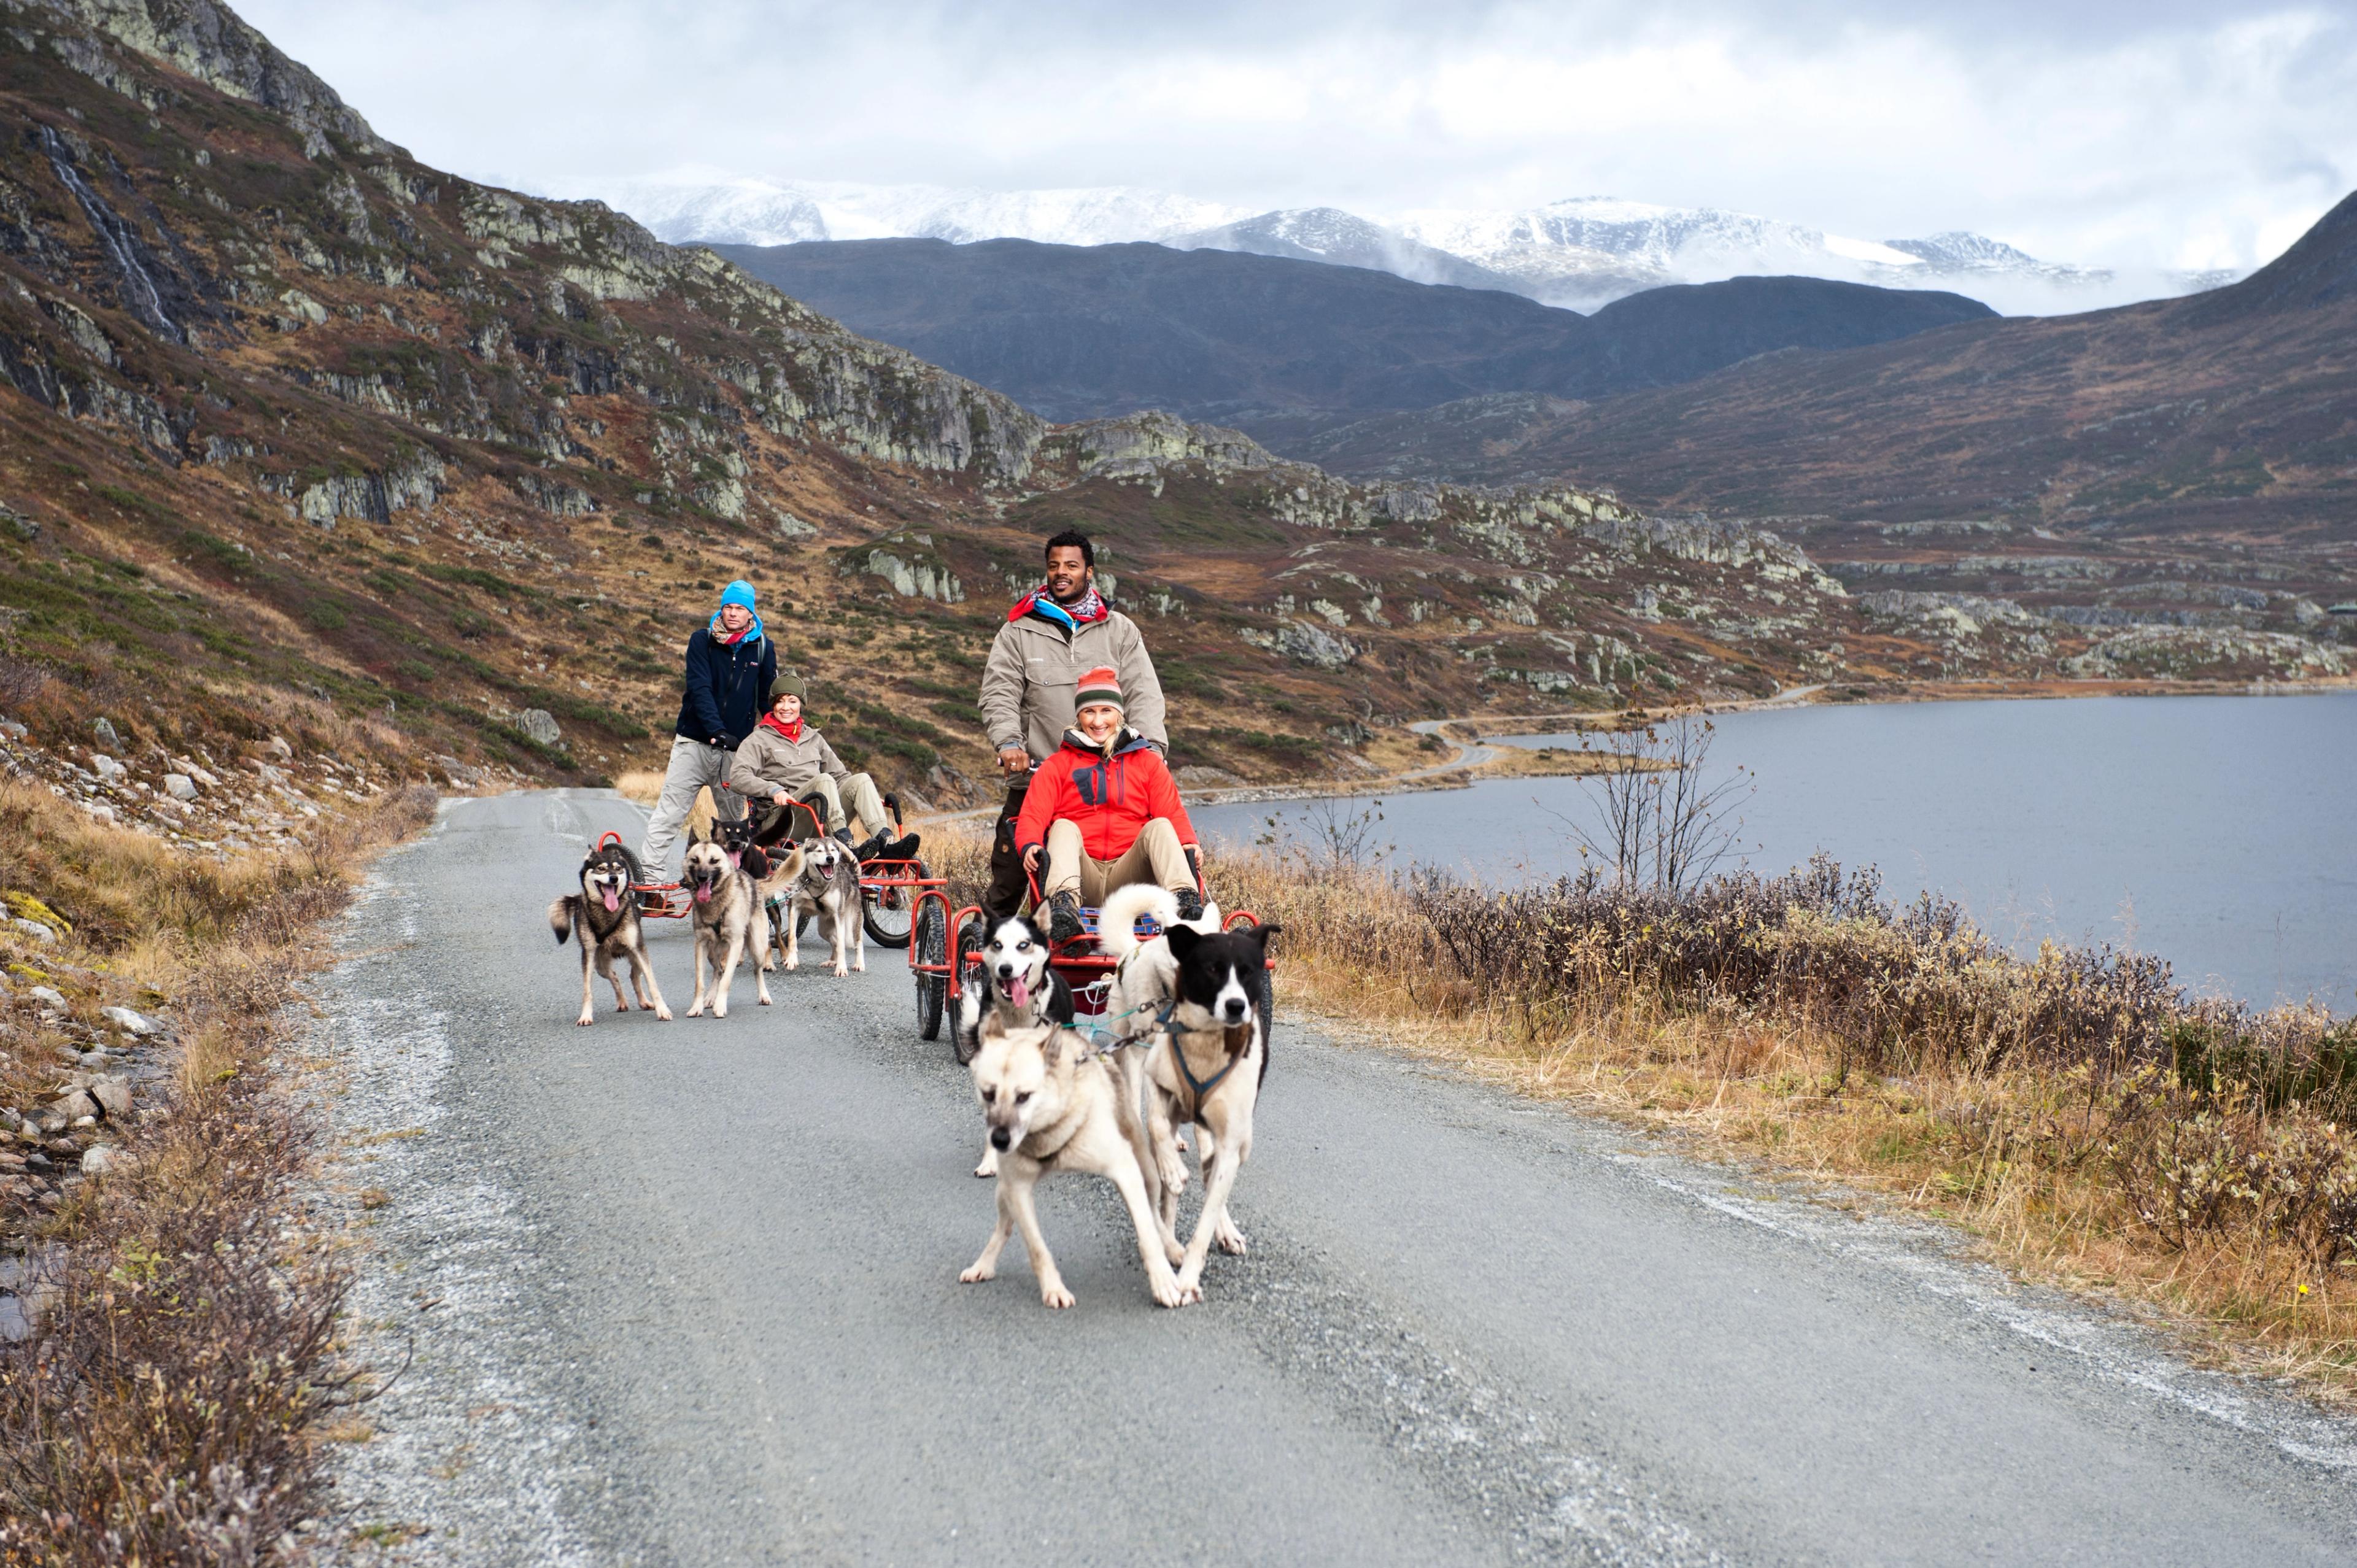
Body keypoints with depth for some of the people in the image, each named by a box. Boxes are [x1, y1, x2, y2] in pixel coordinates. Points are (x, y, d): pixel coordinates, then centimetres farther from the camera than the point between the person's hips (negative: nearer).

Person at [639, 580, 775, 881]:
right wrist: (716, 730, -25)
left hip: (736, 748, 2)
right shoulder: (703, 640, -1)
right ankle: (649, 878, -9)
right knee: (669, 813, -7)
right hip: (694, 742, -2)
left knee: (735, 818, 7)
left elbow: (768, 698, 12)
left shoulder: (763, 647, 4)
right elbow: (700, 688, -12)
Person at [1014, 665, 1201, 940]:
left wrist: (1189, 845, -12)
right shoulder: (1057, 766, 15)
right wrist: (1030, 845, -19)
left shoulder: (1148, 761, 19)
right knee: (1064, 827, -27)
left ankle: (1186, 903, -47)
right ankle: (1064, 904, -55)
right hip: (1081, 875, -1)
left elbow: (1173, 813, 10)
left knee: (1160, 826, -22)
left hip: (1128, 877, 1)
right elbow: (1033, 815, 4)